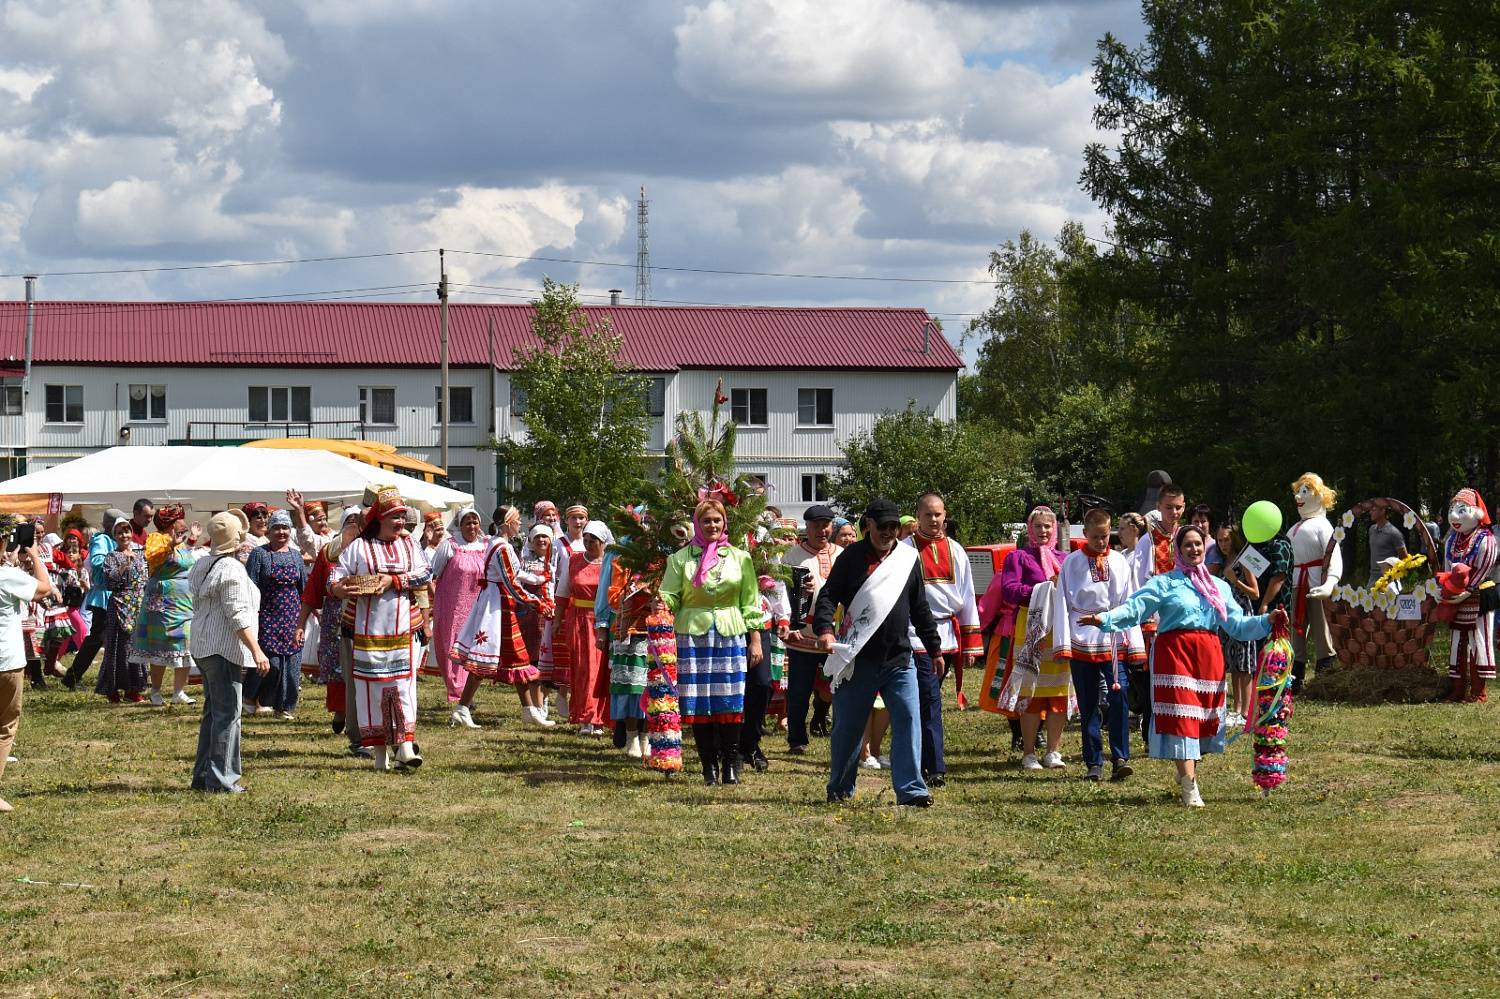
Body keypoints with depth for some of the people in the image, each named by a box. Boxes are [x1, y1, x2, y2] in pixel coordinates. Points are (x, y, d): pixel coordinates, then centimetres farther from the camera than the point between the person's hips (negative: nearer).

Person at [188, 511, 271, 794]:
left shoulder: (201, 565, 13)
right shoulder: (231, 569, -15)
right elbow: (238, 616, -21)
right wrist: (257, 651, -22)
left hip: (203, 646, 10)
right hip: (223, 648, -10)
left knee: (213, 712, 16)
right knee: (227, 713, -6)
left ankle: (203, 776, 19)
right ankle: (222, 779, -7)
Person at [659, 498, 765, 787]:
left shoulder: (740, 558, 10)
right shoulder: (681, 558, 7)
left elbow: (750, 603, 11)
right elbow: (670, 596, 5)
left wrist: (755, 640, 7)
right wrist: (660, 602, -18)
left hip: (731, 636, 0)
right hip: (694, 634, 0)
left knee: (730, 701, -4)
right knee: (699, 704, -3)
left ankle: (730, 765, 5)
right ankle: (709, 767, 5)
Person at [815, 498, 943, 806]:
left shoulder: (909, 558, 10)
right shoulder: (852, 557, 1)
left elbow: (920, 608, 18)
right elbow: (829, 596, -6)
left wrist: (935, 649, 18)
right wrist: (825, 629, -24)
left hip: (899, 660, 2)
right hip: (858, 660, -2)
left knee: (908, 719, -10)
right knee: (848, 726, 6)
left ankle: (910, 788, -10)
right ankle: (839, 790, 22)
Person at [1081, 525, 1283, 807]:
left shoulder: (1219, 587, 20)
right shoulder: (1164, 583, 5)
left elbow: (1237, 625, 18)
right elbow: (1134, 608, -5)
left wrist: (1268, 621, 4)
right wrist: (1104, 619, -21)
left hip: (1209, 656, 5)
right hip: (1175, 653, -5)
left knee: (1206, 715, 7)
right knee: (1181, 715, -12)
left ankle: (1188, 772, 30)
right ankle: (1189, 787, -14)